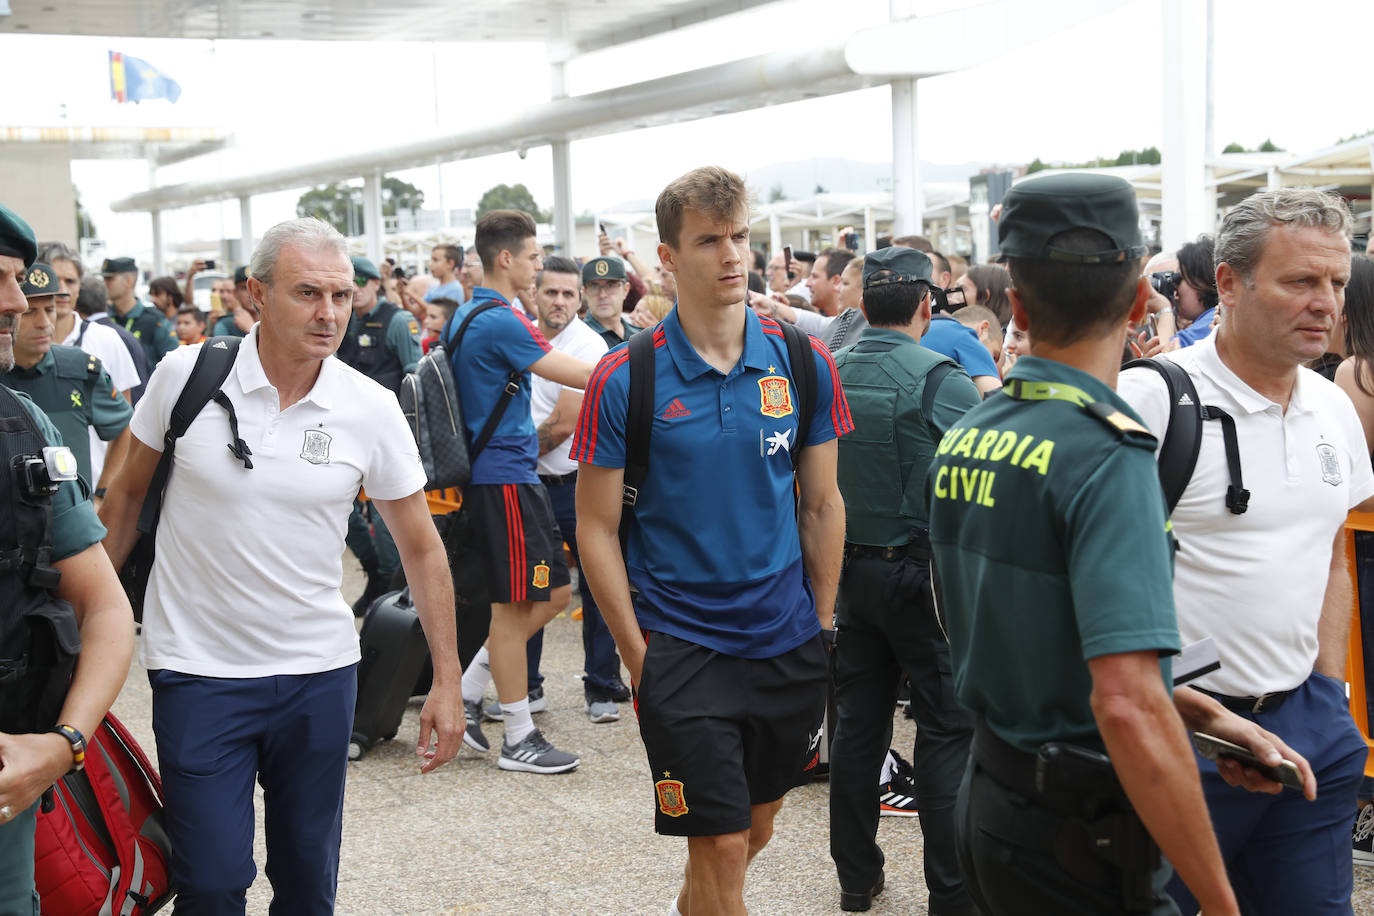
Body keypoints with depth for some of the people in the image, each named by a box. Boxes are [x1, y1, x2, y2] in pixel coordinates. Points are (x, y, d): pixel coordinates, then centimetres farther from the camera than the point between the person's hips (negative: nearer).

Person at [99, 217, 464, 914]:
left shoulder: (371, 410, -6)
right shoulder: (185, 376, -8)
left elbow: (421, 548, 1)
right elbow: (127, 495, 6)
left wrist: (446, 680, -1)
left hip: (319, 672, 2)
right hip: (198, 668, -1)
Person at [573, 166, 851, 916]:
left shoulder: (804, 364, -1)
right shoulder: (625, 380, -9)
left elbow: (822, 504, 7)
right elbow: (597, 528, -4)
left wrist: (824, 630, 7)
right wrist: (637, 655, -7)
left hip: (789, 643, 4)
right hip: (683, 648, -4)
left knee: (755, 828, 20)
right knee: (721, 848, -3)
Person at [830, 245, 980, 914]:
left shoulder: (828, 375, 2)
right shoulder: (941, 379, -14)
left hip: (850, 572, 6)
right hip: (923, 573, -5)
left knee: (858, 722, 12)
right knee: (947, 730, 2)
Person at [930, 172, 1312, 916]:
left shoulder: (962, 440, 4)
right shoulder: (1106, 455, -22)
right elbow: (1127, 704, -30)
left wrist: (1203, 713, 11)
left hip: (987, 796, 8)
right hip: (1081, 833, -7)